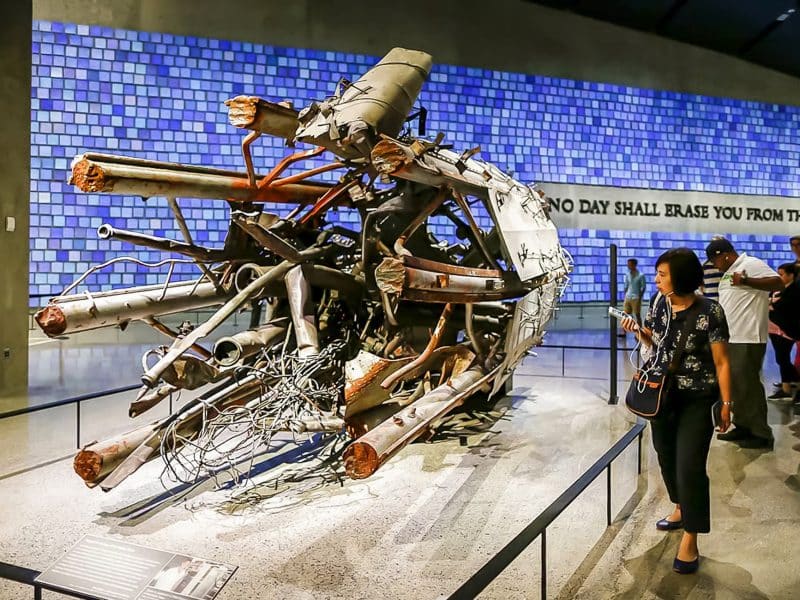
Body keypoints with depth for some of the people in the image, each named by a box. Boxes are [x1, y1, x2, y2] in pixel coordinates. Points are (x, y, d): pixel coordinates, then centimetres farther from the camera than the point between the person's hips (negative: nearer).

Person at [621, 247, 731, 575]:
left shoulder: (710, 312, -18)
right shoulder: (659, 301, -2)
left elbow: (721, 362, -13)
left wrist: (726, 404, -11)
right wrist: (638, 330, -7)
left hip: (696, 399, -6)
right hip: (661, 392, 6)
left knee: (690, 465, -6)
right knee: (666, 456, 18)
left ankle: (690, 539, 6)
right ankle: (682, 508, 43)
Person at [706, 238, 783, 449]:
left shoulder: (751, 264, -9)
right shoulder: (730, 272, 19)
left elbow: (778, 283, -20)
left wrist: (746, 281, -31)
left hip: (748, 339, -10)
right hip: (732, 338, 10)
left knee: (748, 385, -6)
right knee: (736, 384, 13)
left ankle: (762, 434, 1)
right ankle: (742, 426, 22)